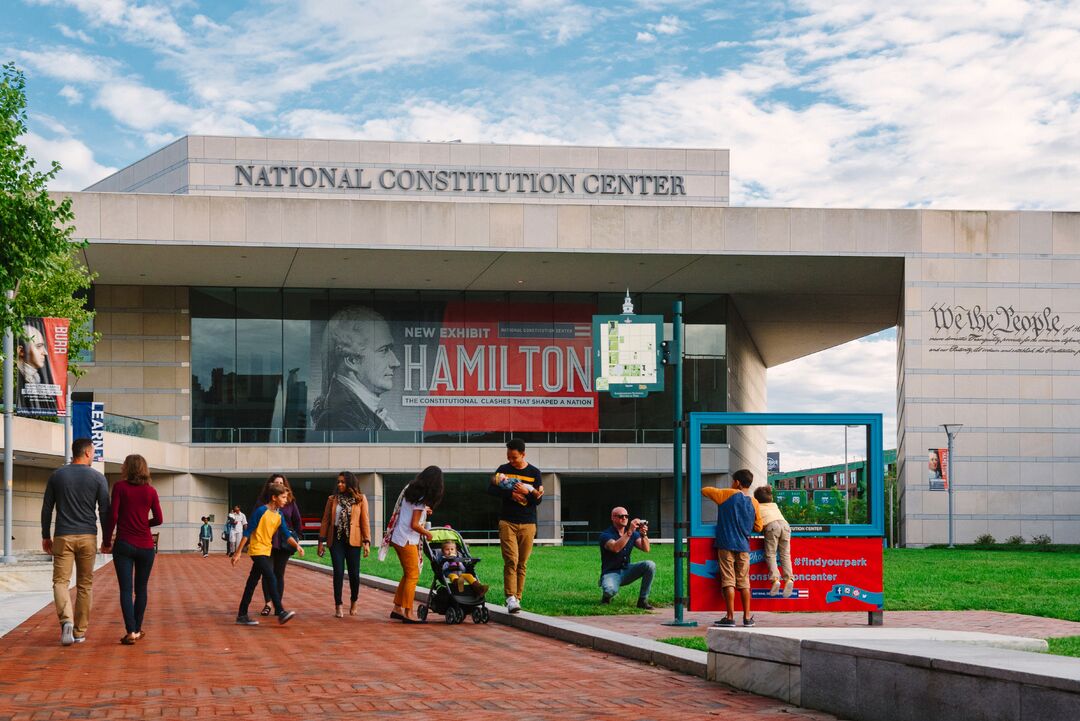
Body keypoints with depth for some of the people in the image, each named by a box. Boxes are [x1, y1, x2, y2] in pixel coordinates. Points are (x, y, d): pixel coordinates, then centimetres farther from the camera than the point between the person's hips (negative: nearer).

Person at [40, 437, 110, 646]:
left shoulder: (57, 476, 4)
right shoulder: (98, 478, -1)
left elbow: (46, 508, 6)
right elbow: (104, 511, -1)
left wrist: (46, 536, 14)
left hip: (63, 537, 0)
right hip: (88, 537, 0)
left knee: (60, 581, 0)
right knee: (85, 584, 9)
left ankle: (66, 620, -25)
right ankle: (80, 631, 11)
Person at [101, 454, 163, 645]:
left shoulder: (120, 487, -4)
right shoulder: (150, 491, 3)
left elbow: (113, 516, -8)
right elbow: (158, 519, 2)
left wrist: (106, 541, 1)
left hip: (124, 544, -3)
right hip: (146, 546, 3)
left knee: (126, 589, -4)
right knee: (141, 589, 14)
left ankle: (131, 631, -15)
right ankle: (137, 630, 20)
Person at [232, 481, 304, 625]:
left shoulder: (279, 515, 8)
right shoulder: (261, 511, -14)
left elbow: (287, 533, 3)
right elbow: (248, 532, -12)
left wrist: (297, 545, -15)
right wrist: (238, 552, -12)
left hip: (266, 551, 8)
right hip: (257, 550, -8)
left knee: (252, 582, 10)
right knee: (271, 579, -15)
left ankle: (242, 615, 14)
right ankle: (281, 613, -17)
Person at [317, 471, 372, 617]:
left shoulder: (360, 499, 3)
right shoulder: (332, 499, 7)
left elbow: (365, 521, 1)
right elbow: (325, 521, 8)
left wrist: (366, 542, -6)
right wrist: (321, 541, 4)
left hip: (353, 540, -1)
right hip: (336, 539, 1)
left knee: (354, 573, 4)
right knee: (338, 572, -5)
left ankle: (353, 603, 26)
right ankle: (338, 606, 2)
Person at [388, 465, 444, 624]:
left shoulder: (410, 491, 10)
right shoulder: (422, 499, -16)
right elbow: (414, 525, -18)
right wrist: (427, 533, -4)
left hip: (398, 538, 9)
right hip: (407, 541, -9)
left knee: (408, 575, 16)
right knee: (413, 576, -5)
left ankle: (397, 609, 18)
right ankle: (408, 614, -6)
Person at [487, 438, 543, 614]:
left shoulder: (534, 472, 5)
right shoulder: (503, 469, 7)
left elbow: (538, 499, 2)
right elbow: (491, 489, -2)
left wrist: (527, 492, -18)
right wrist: (511, 494, -13)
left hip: (528, 523, 1)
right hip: (507, 522, -1)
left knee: (522, 564, 2)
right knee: (511, 560, -13)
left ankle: (517, 598, 8)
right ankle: (510, 598, -18)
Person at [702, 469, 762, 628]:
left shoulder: (727, 494, -5)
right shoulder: (753, 503, 4)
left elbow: (704, 490, 3)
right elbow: (758, 527, 10)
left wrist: (717, 494, 21)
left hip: (726, 545, -3)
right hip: (743, 547, 3)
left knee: (728, 581, -3)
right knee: (744, 582, 9)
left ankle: (730, 617, -5)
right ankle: (747, 617, 10)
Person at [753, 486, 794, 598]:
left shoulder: (758, 507, 25)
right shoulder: (775, 505, 35)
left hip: (771, 525, -3)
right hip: (784, 524, 4)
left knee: (770, 554, -3)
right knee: (785, 554, 2)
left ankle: (775, 579, -23)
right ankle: (789, 579, -18)